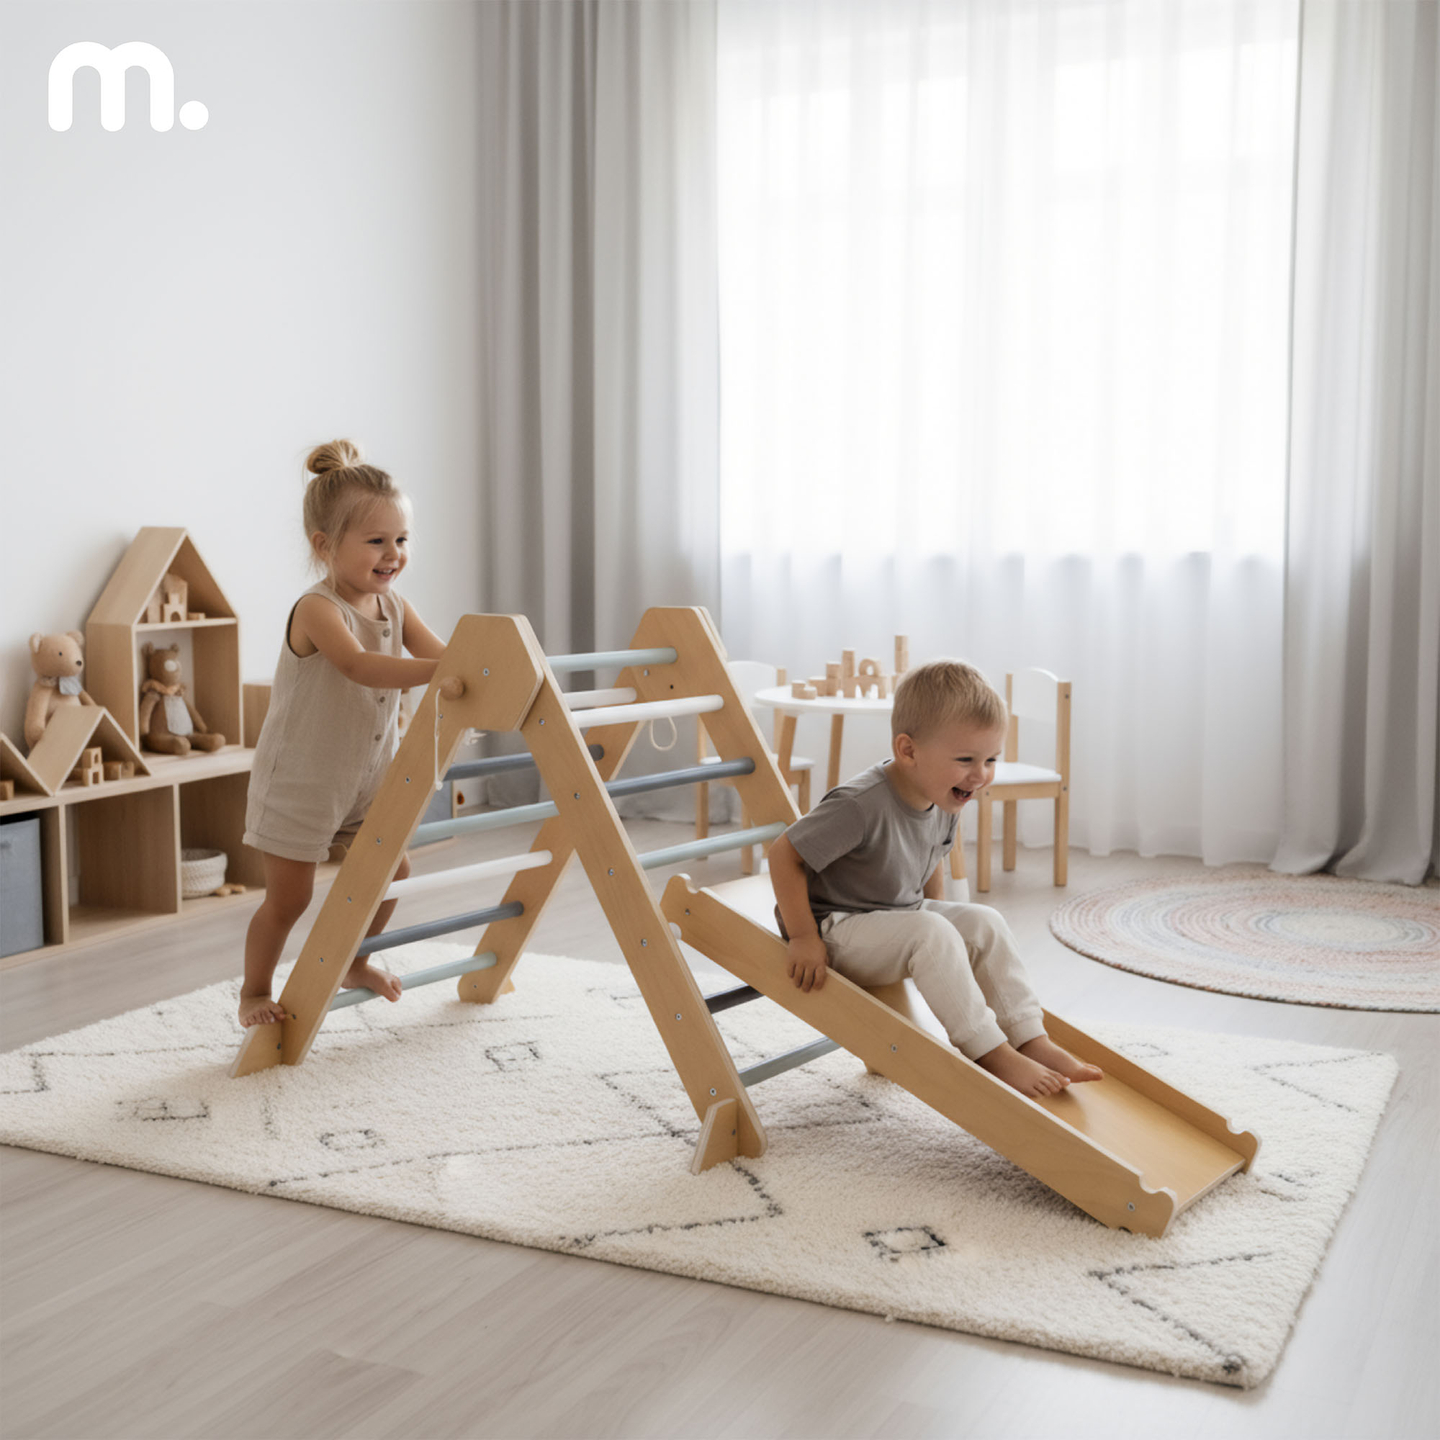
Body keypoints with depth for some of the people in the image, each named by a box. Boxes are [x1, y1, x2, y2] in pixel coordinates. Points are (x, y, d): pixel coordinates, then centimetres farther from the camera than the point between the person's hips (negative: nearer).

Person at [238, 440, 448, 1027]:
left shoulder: (394, 606, -1)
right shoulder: (317, 609, -25)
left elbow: (438, 652, -11)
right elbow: (360, 665, -42)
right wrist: (437, 670, -54)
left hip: (365, 778, 7)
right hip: (299, 780, -7)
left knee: (391, 870, 15)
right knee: (289, 896, 1)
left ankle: (355, 963, 39)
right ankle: (255, 992, 23)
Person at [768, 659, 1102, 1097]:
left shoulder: (945, 802, -4)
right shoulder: (861, 806, -30)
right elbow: (784, 854, -26)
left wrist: (943, 914, 11)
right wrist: (803, 938, -23)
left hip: (901, 916, 8)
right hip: (836, 929, -8)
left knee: (984, 922, -7)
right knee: (930, 934, -29)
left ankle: (1031, 1040, -4)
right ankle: (991, 1054, -21)